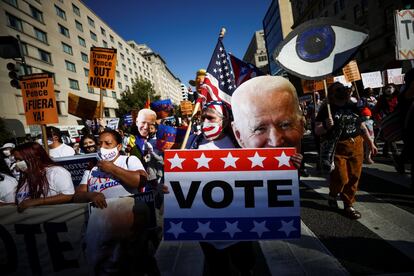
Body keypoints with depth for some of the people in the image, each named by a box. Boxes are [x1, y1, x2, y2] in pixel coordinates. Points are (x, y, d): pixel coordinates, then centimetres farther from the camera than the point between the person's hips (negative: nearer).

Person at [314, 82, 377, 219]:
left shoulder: (353, 106, 8)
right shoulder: (326, 109, -5)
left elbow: (362, 126, 17)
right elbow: (317, 131, -7)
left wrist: (371, 143, 15)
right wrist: (326, 127, -27)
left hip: (357, 146, 5)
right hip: (338, 148, -4)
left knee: (354, 177, 8)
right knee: (341, 178, -3)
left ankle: (348, 205, 25)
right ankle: (332, 195, 29)